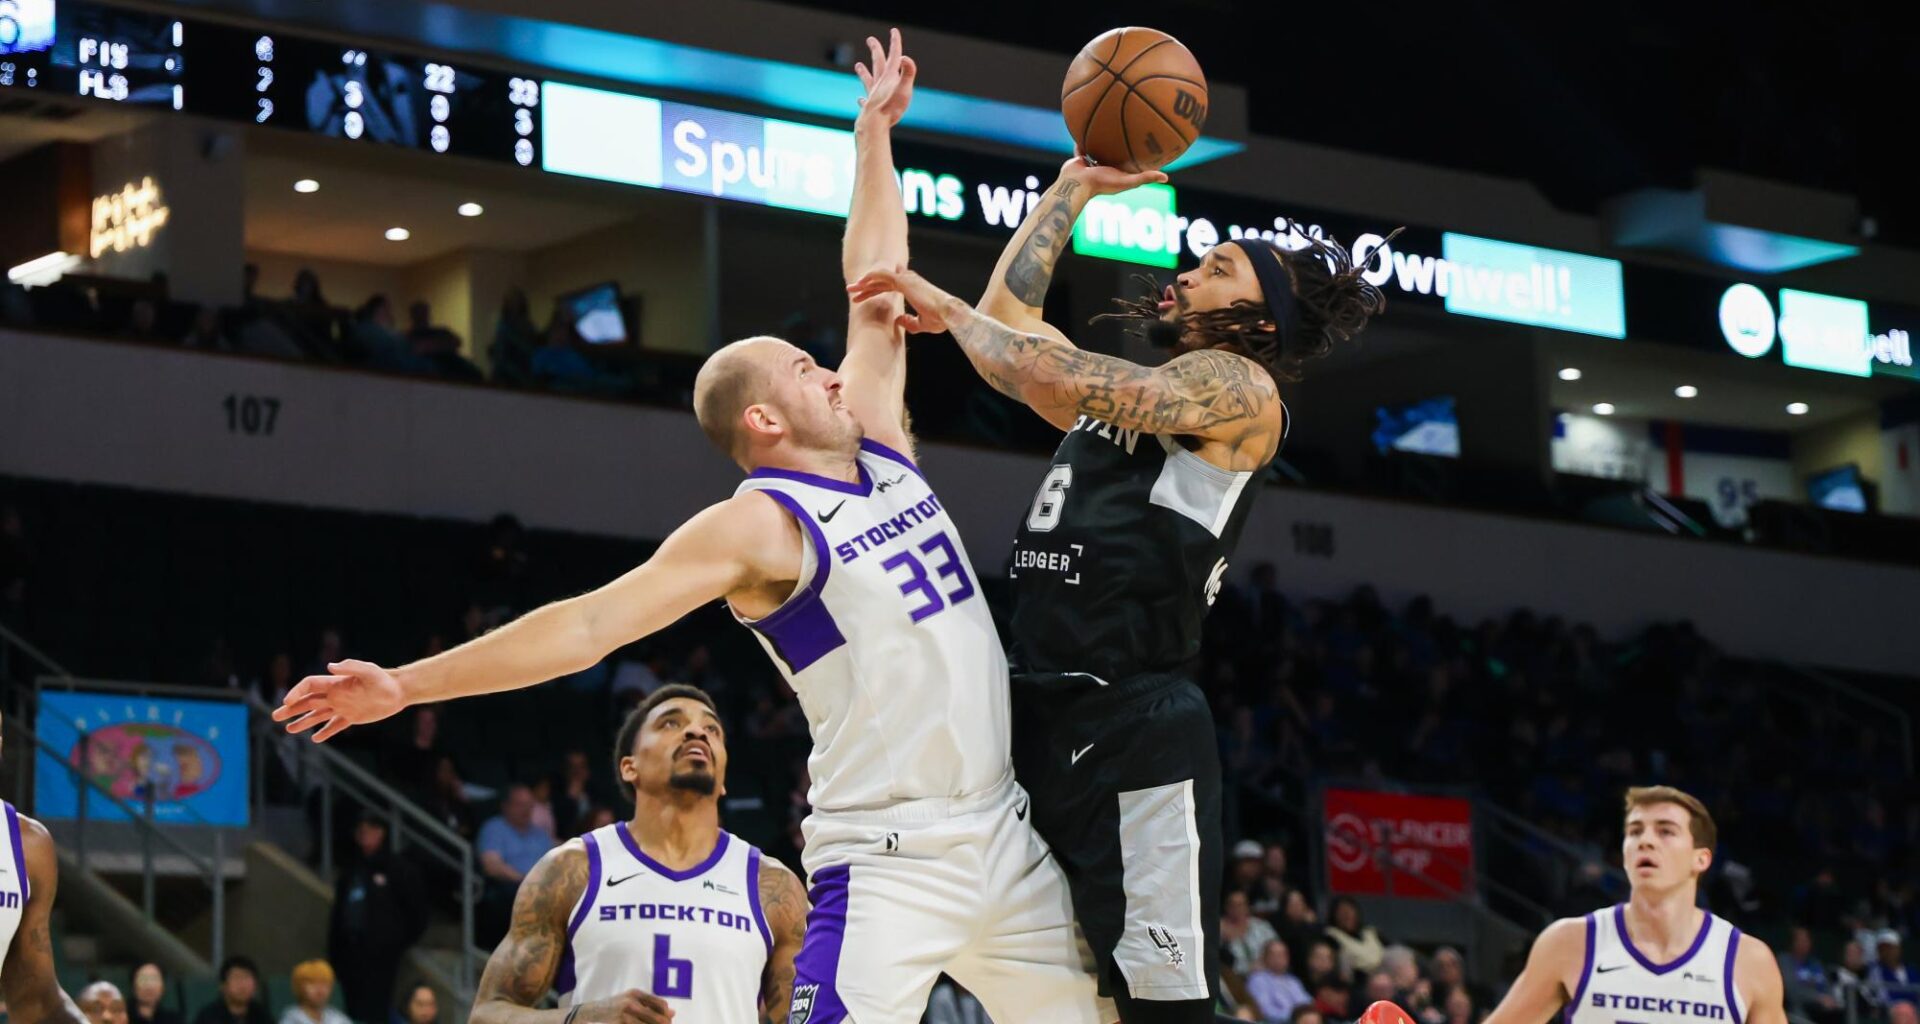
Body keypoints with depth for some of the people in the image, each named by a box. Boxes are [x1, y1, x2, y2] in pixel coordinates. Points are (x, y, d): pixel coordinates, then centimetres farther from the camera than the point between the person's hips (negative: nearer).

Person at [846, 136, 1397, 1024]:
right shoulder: (1122, 395, 24)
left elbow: (1064, 382, -14)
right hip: (1042, 717, 8)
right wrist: (1075, 187, 33)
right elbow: (1012, 316, 33)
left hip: (1138, 725, -8)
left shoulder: (1238, 388, -1)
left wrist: (948, 309, -4)